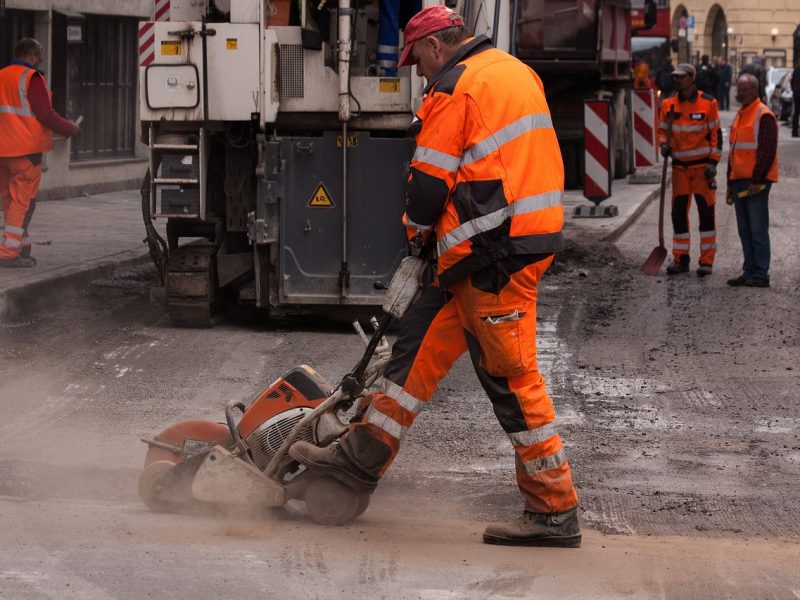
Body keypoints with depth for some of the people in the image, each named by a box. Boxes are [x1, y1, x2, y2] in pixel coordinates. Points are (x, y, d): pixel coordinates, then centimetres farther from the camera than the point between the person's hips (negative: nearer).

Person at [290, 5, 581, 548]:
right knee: (423, 340, 14)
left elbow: (431, 180, -10)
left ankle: (555, 512, -2)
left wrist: (418, 229, 11)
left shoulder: (455, 90, -11)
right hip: (530, 236, 10)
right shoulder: (515, 72, 18)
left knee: (512, 376, -6)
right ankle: (364, 456, 19)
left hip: (495, 254, -10)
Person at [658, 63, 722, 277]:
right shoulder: (668, 104, 5)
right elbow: (662, 129, 16)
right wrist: (664, 145, -6)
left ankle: (707, 261, 2)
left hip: (702, 165, -4)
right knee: (678, 213, 4)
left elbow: (716, 134, -3)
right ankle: (680, 259, 12)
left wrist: (713, 162, -10)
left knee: (706, 213, -2)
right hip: (679, 166, 4)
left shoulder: (708, 103, -5)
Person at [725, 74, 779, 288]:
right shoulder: (740, 116, 18)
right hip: (739, 182, 9)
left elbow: (767, 151, -16)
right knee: (745, 230, 10)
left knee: (758, 230, -7)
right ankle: (749, 272, 15)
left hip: (756, 183, -9)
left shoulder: (764, 116, -10)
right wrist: (731, 182, 21)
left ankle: (760, 275, -4)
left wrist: (757, 181, -19)